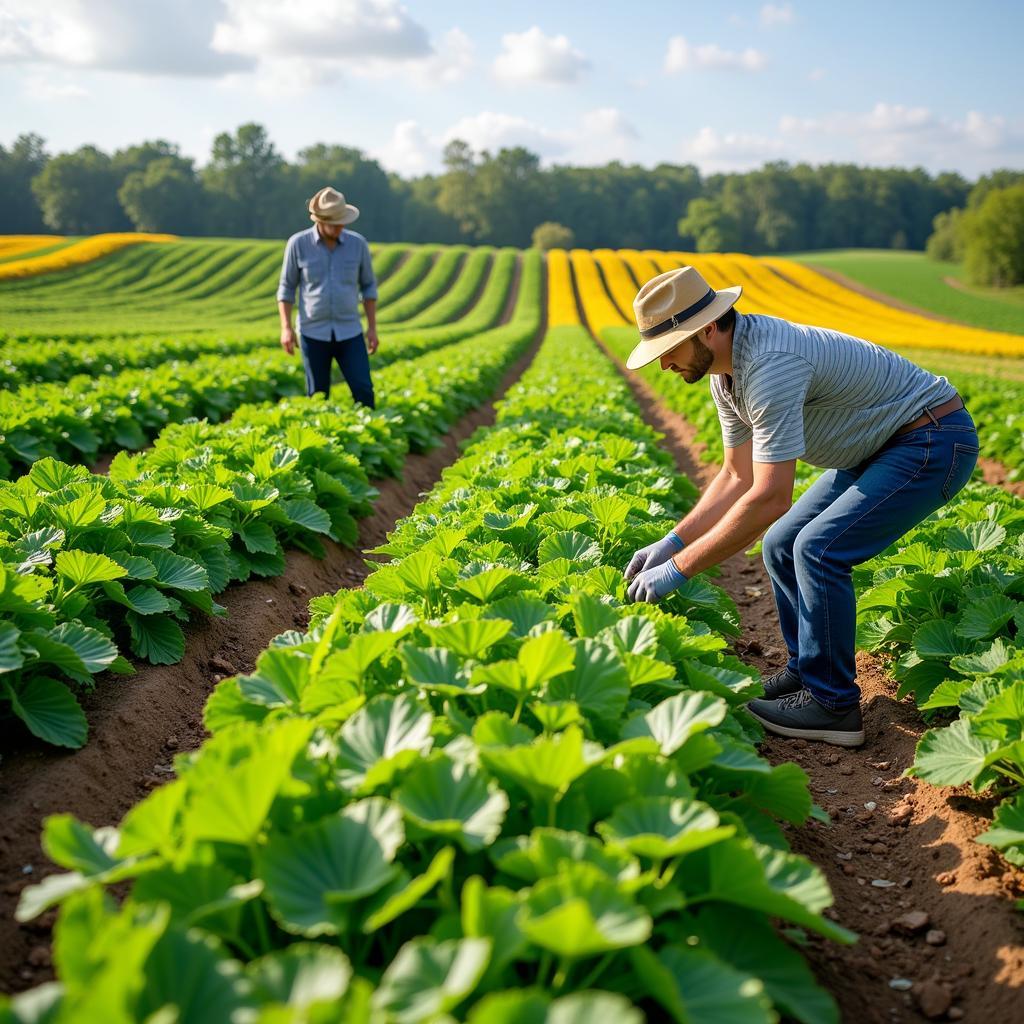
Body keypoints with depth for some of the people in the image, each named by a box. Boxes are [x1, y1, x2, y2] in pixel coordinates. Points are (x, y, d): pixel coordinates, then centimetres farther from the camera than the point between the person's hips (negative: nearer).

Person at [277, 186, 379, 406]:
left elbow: (368, 286, 6)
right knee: (317, 396, 3)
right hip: (314, 333, -1)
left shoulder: (357, 243, -3)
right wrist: (286, 328, -9)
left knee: (363, 391, -6)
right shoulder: (298, 243, -7)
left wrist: (372, 327, 1)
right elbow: (286, 287, 1)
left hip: (349, 332, 1)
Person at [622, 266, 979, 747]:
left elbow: (770, 499, -35)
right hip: (880, 448, 10)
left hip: (935, 441, -10)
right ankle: (806, 669, 20)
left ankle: (833, 704, -7)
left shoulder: (770, 365, -32)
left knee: (819, 549, -20)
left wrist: (678, 569, -30)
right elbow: (739, 477, 7)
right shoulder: (725, 369, -1)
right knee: (781, 547, 5)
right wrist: (671, 542, -3)